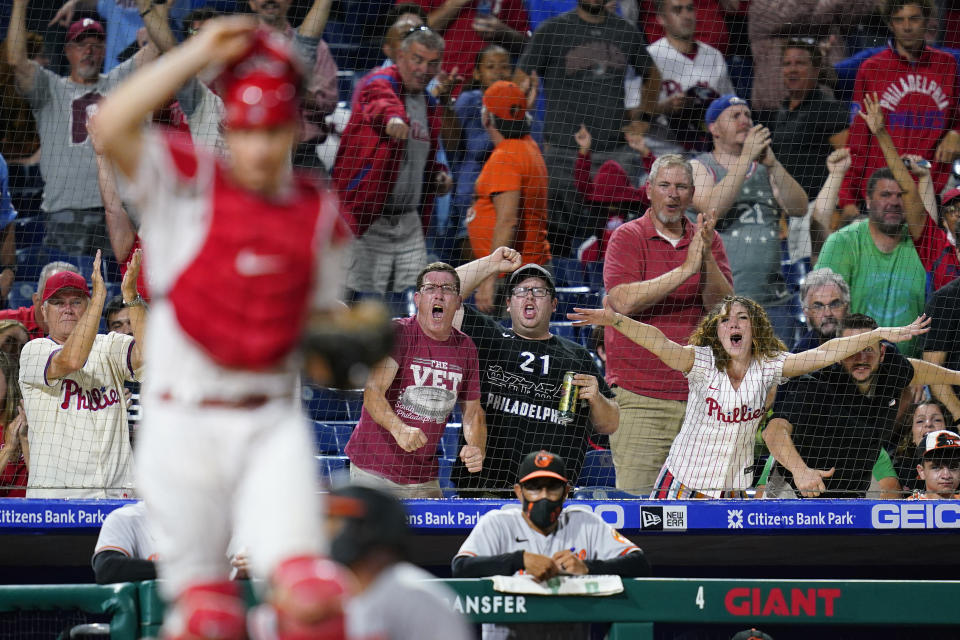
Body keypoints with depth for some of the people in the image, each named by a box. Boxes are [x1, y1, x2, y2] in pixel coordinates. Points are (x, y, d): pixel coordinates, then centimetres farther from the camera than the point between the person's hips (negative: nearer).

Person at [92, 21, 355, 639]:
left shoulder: (319, 212, 11)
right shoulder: (186, 182, -1)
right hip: (183, 422, -2)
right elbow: (110, 127, -19)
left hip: (273, 423, 2)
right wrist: (199, 53, -17)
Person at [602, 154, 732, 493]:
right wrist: (685, 269, -17)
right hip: (640, 396, -4)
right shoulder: (627, 237, 2)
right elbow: (623, 301, -14)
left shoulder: (708, 240, 13)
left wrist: (706, 258, -14)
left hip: (697, 396, 4)